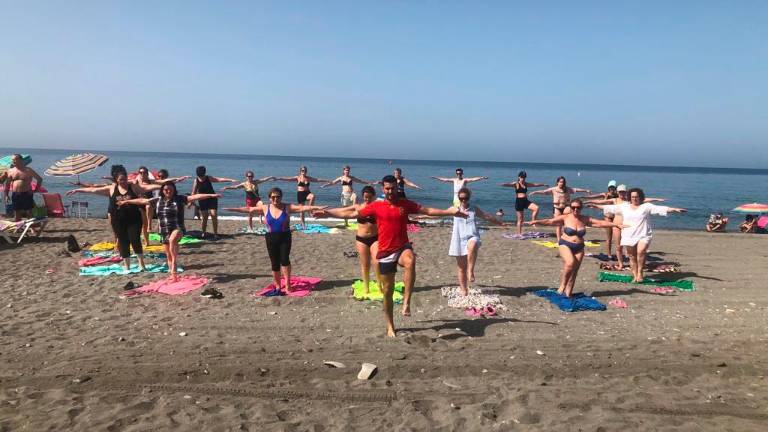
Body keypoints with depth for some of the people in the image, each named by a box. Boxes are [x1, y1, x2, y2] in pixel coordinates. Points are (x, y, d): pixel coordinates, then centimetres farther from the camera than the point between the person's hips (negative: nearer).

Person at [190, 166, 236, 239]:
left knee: (214, 215, -10)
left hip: (212, 199, 0)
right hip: (203, 200, 1)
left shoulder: (208, 178, -7)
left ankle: (215, 233, -2)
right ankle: (204, 233, 17)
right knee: (204, 217, -2)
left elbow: (220, 179, -16)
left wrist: (231, 180, -25)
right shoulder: (196, 181, -5)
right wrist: (191, 202, -2)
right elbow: (194, 193, -2)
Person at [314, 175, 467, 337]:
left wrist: (449, 212, -4)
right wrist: (328, 212, 3)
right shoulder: (376, 206, 1)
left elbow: (428, 210, 5)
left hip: (402, 247, -1)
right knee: (387, 290, 7)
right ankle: (390, 326, 23)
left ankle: (406, 302, -28)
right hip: (385, 252, 1)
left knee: (410, 262, -38)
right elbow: (351, 213, 5)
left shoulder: (406, 204, 4)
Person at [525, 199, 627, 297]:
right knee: (570, 263, -28)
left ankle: (568, 293, 15)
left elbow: (601, 223, 7)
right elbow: (550, 221, -14)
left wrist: (616, 225, 6)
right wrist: (535, 221, -25)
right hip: (565, 245, -4)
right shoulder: (565, 218, -6)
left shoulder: (585, 219, 4)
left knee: (574, 271, 4)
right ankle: (562, 285, -11)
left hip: (579, 248, 4)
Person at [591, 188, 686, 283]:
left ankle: (640, 272, -9)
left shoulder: (647, 206, 1)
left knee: (641, 251, -25)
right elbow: (610, 207, 12)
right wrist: (596, 206, 12)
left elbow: (661, 208, -9)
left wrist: (675, 209, -21)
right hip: (629, 236, 3)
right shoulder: (623, 206, 9)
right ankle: (635, 275, 17)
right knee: (632, 257, 7)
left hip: (643, 235, -3)